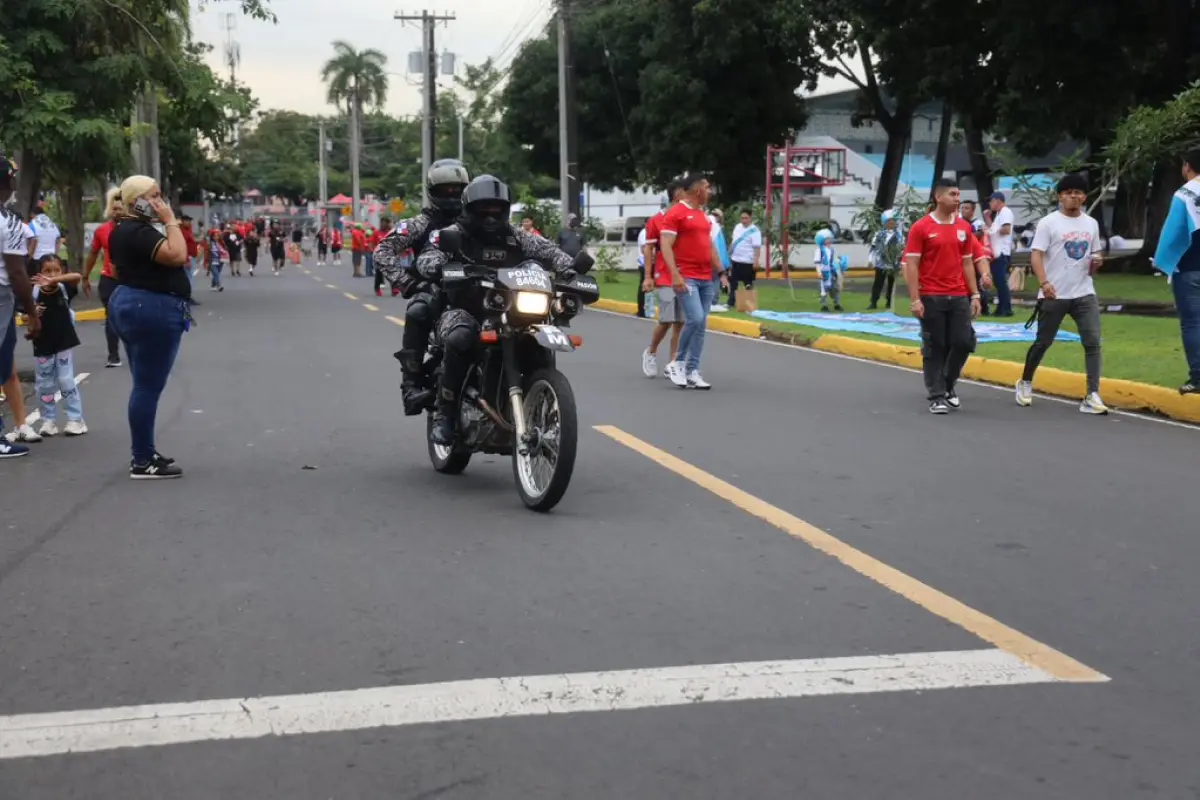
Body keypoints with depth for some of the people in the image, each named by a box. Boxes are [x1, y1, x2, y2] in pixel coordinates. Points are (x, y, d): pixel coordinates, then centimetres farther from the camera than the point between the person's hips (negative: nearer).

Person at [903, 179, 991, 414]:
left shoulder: (964, 227, 10)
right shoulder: (920, 228, -5)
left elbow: (967, 263, 15)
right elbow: (911, 265, -7)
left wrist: (975, 295, 9)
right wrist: (915, 299, -13)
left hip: (959, 297, 4)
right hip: (931, 298, -4)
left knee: (964, 342, 1)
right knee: (934, 348, 1)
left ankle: (948, 385, 24)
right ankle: (937, 396, 8)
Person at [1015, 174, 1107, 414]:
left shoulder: (1091, 224, 11)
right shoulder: (1048, 222, -5)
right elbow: (1036, 255, -13)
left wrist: (1096, 263, -3)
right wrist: (1044, 282, -27)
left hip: (1084, 294, 4)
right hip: (1054, 295, -4)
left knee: (1093, 342, -8)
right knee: (1043, 342, 7)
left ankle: (1092, 396, -9)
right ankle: (1025, 383, 30)